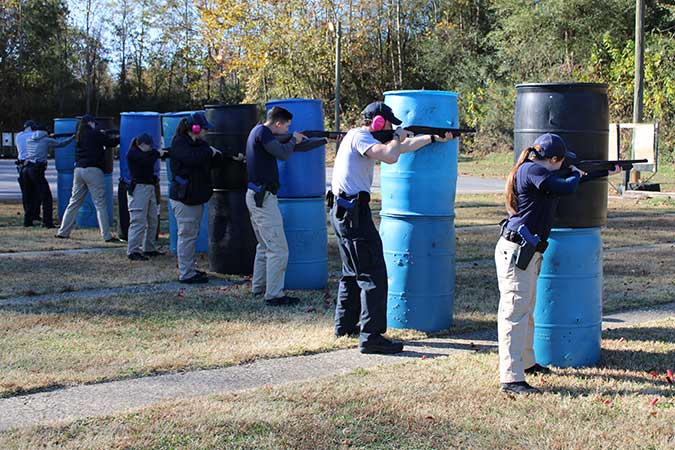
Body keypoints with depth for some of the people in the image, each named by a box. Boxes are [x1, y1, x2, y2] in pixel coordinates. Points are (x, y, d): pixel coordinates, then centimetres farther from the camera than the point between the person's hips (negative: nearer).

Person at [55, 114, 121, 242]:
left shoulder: (79, 135, 17)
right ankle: (107, 235, -7)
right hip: (93, 170, -7)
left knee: (74, 202, 14)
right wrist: (119, 137, 12)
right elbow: (110, 142, -3)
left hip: (79, 169, 7)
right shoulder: (94, 133, -4)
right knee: (100, 204, -5)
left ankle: (63, 232, 15)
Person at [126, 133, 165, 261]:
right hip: (138, 189, -10)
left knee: (152, 221, 13)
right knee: (139, 221, -12)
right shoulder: (133, 153, -9)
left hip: (150, 188, 10)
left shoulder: (143, 153, 20)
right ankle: (133, 251, -9)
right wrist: (157, 153, -9)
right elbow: (147, 160, -22)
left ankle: (149, 249, 22)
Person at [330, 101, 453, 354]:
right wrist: (398, 136, -7)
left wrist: (434, 138, 29)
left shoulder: (360, 137, 18)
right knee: (373, 275, -10)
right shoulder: (359, 136, -12)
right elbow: (391, 156, -28)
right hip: (354, 212, -11)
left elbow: (402, 148, 25)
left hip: (341, 211, 11)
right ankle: (371, 337, -12)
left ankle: (345, 326, 30)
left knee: (353, 272, 21)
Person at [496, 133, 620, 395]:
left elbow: (570, 183, 27)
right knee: (515, 312, -12)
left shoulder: (539, 173, 15)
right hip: (515, 251, -10)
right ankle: (511, 379, -15)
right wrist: (576, 174, 0)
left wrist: (607, 172, 34)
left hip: (529, 253, 10)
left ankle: (526, 362, 38)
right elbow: (567, 187, -22)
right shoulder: (530, 170, -14)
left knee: (527, 310, 22)